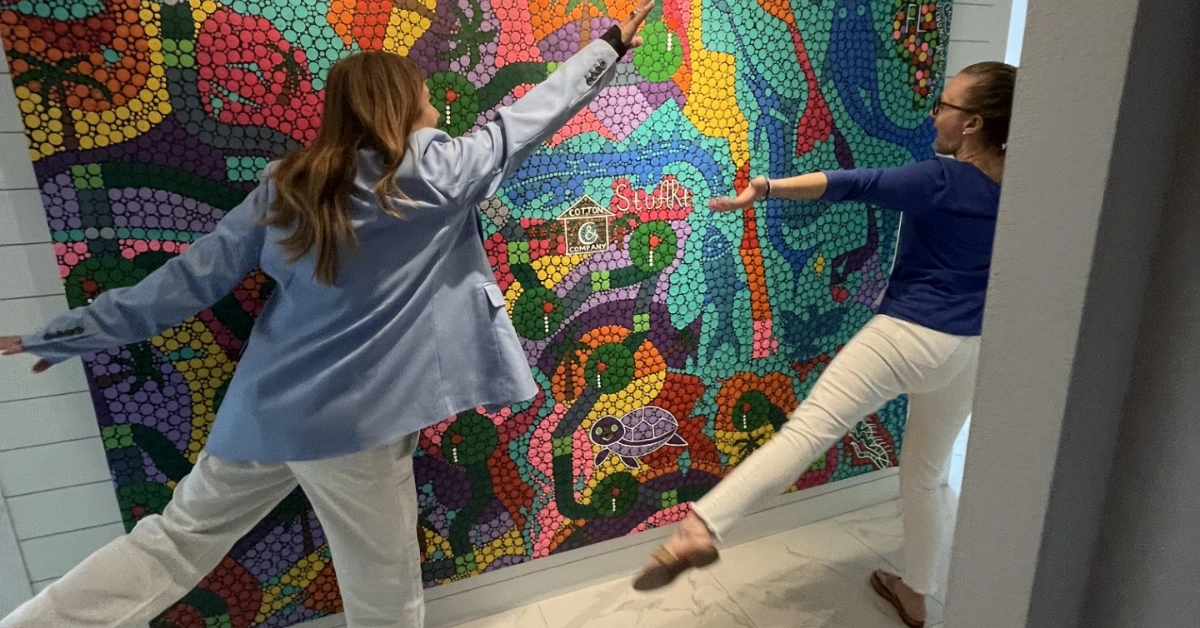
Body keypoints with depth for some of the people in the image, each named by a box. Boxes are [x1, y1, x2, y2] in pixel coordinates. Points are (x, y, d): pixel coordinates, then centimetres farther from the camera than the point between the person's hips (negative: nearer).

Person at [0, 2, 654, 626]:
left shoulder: (283, 188, 4)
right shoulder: (435, 173, -10)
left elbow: (193, 277, 6)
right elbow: (528, 115, -1)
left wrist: (68, 332, 18)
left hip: (267, 407, 6)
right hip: (354, 417, -5)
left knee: (174, 542, 24)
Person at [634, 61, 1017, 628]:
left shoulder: (941, 180, -11)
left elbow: (853, 184, -24)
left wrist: (768, 189, -32)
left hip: (908, 335, -7)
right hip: (970, 352, 7)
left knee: (808, 428, -18)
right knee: (925, 475, 20)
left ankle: (702, 528, -33)